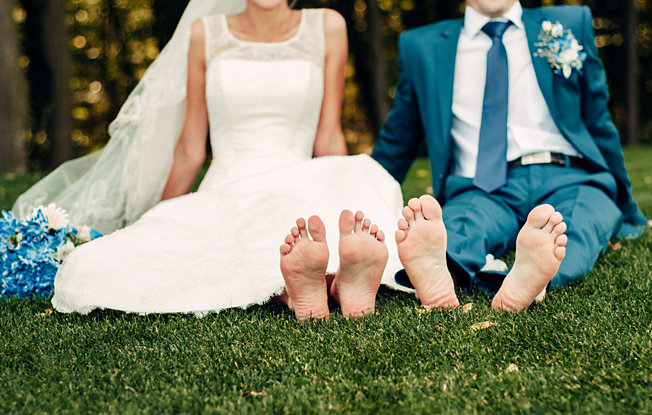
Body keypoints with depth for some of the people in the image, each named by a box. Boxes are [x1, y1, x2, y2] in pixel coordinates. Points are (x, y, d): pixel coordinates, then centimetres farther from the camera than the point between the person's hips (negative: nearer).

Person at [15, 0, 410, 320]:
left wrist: (345, 203, 2)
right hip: (225, 195, 0)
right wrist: (156, 228, 17)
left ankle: (345, 281, -61)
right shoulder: (206, 34, 11)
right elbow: (190, 150, 15)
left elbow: (329, 140, 11)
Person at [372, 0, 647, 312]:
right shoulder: (421, 46, 16)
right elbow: (397, 142, 22)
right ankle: (438, 279, -65)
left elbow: (599, 125, 22)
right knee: (454, 232, -34)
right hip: (481, 188, 0)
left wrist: (628, 213, 25)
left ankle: (523, 285, -63)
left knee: (578, 231, -34)